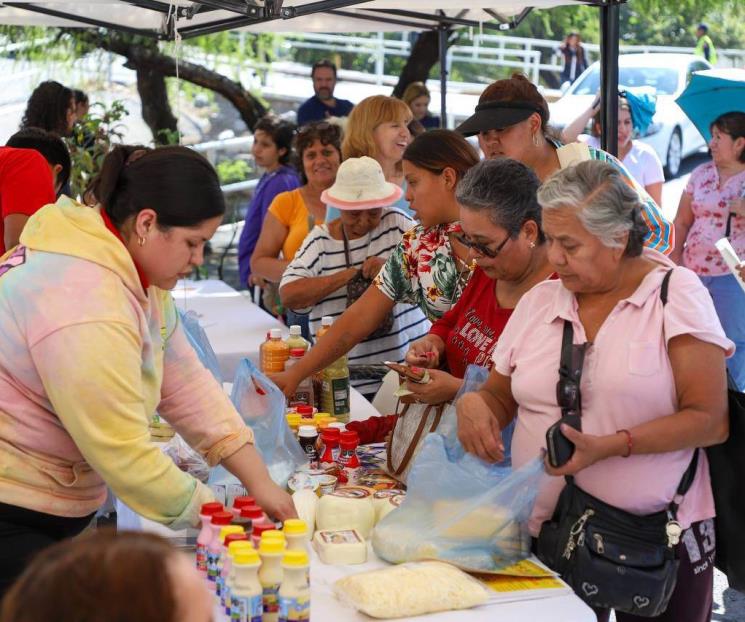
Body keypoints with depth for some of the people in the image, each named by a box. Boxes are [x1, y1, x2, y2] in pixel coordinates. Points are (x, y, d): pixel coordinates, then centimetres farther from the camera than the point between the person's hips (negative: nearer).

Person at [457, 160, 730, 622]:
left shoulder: (675, 293, -8)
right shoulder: (539, 301, 5)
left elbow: (711, 421, -12)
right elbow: (500, 397, 15)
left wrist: (613, 445, -23)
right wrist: (474, 404, -8)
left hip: (660, 534, -3)